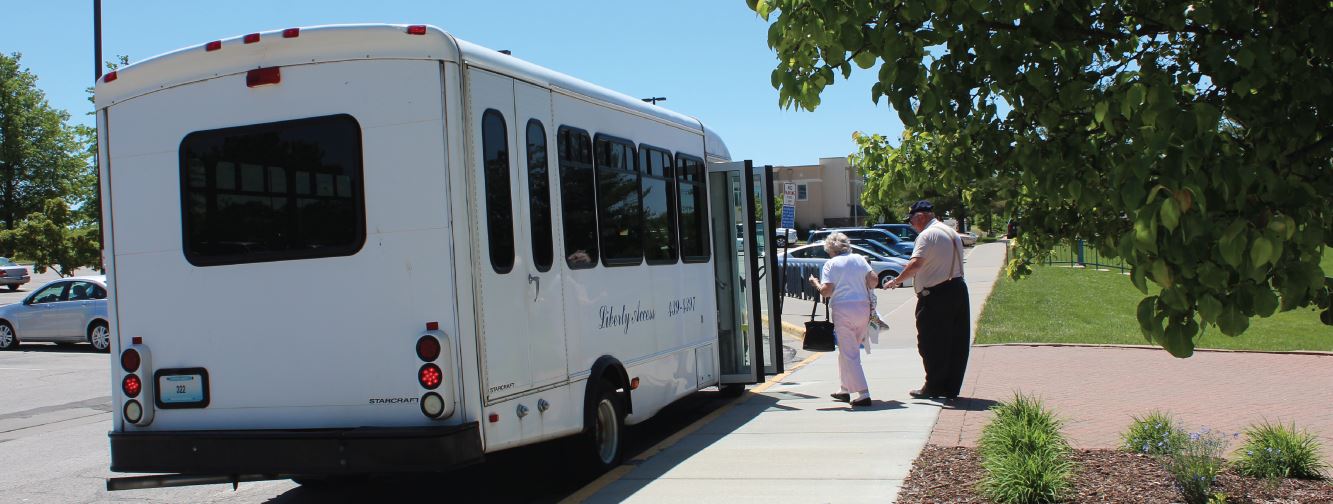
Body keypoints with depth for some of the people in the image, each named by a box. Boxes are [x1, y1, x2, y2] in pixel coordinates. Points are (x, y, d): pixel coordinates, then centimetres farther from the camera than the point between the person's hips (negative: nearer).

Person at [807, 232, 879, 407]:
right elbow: (873, 280, 0)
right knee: (847, 350, 21)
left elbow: (826, 291, -10)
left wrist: (816, 283, 9)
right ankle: (844, 389, 28)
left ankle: (863, 394, -11)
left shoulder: (831, 264, -1)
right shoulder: (859, 259, 10)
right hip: (863, 307, 5)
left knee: (849, 353, -3)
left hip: (842, 309, -5)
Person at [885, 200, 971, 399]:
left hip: (935, 295, -9)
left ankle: (933, 387, 4)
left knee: (931, 344, 1)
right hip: (958, 290, 9)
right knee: (956, 343, 9)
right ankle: (952, 388, 14)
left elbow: (915, 264, -23)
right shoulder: (952, 233, 17)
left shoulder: (927, 235, -12)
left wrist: (896, 281, -13)